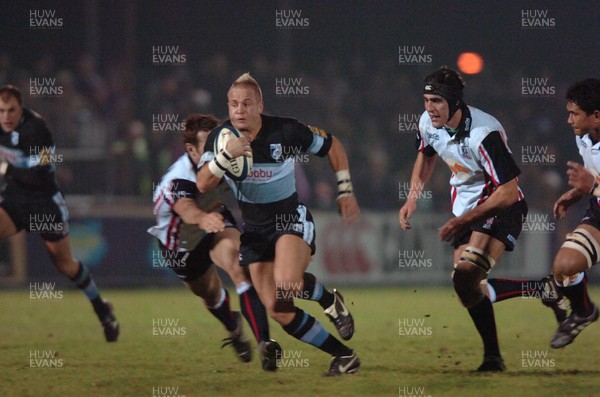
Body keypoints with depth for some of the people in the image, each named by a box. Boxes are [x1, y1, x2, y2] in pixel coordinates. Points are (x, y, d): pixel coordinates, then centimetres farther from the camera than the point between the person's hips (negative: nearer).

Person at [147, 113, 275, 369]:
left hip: (213, 217, 2)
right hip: (180, 244, -2)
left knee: (237, 264, -28)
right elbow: (186, 209, -69)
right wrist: (202, 218, -90)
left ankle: (264, 342, -32)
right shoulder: (180, 180, -44)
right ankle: (234, 328, 56)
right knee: (210, 294, 18)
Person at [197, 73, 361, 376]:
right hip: (254, 229, 4)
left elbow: (333, 146, -1)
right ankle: (343, 355, 8)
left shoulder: (286, 131, -17)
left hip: (291, 218, -4)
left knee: (286, 283, -34)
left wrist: (345, 191, -1)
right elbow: (203, 185, -19)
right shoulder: (220, 137, -9)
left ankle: (328, 299, 0)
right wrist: (226, 154, -34)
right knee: (278, 311, -4)